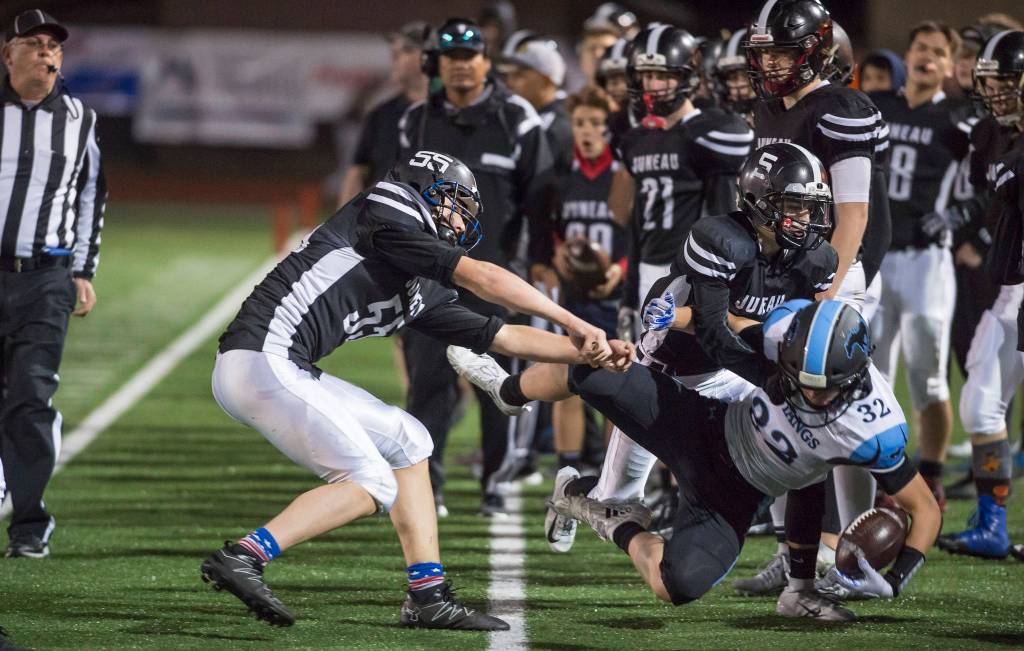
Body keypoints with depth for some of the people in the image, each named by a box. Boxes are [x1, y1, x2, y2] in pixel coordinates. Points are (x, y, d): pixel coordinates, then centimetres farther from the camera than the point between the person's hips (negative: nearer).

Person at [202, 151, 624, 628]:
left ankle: (428, 596, 12)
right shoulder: (387, 216, -3)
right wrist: (573, 323, -2)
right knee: (370, 485, -8)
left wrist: (585, 352, 19)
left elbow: (503, 337, 25)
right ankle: (244, 557, -14)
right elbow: (481, 278, -7)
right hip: (263, 360, -10)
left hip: (287, 372, 10)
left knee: (406, 442, 15)